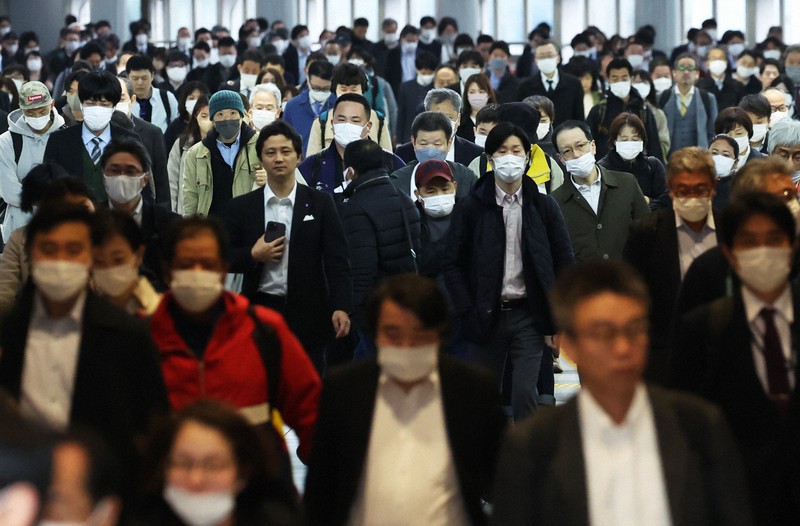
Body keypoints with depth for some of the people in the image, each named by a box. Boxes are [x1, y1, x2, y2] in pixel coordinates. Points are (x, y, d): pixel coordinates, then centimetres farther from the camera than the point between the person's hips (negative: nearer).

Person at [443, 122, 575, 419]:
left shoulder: (544, 207, 4)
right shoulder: (471, 208, 1)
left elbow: (565, 263, 6)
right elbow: (452, 264, 1)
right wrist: (468, 313, -8)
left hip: (528, 315, 0)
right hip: (486, 316, 0)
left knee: (525, 394, -10)